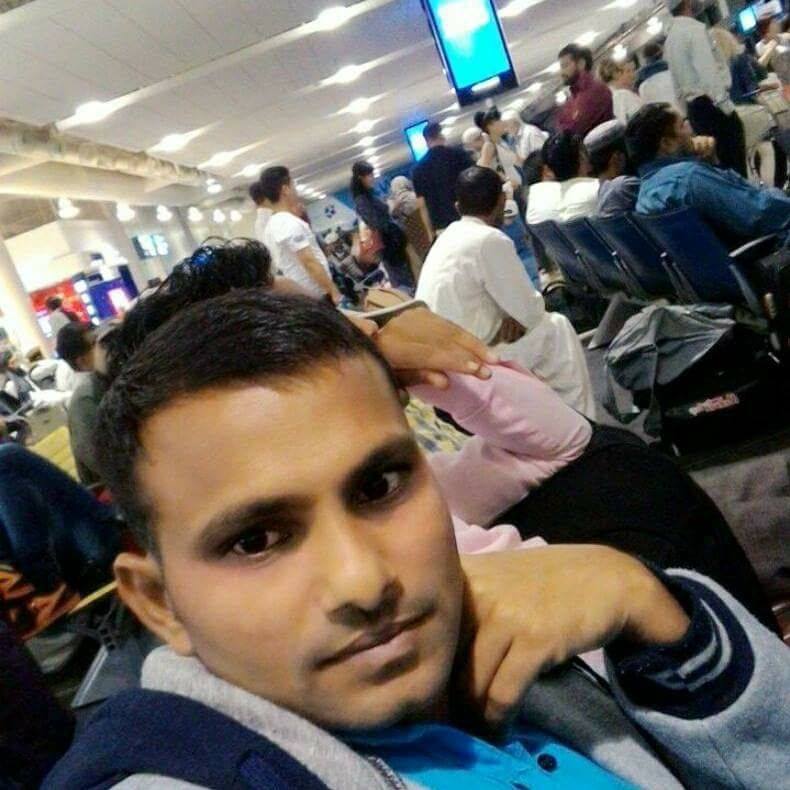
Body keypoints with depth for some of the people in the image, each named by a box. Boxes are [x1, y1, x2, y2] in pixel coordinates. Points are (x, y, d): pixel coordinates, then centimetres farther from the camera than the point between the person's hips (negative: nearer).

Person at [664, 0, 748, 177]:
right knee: (736, 167, -6)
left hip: (693, 108, 8)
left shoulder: (670, 38, 15)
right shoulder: (695, 28, -10)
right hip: (712, 106, -8)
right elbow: (708, 71, -19)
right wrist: (726, 105, -17)